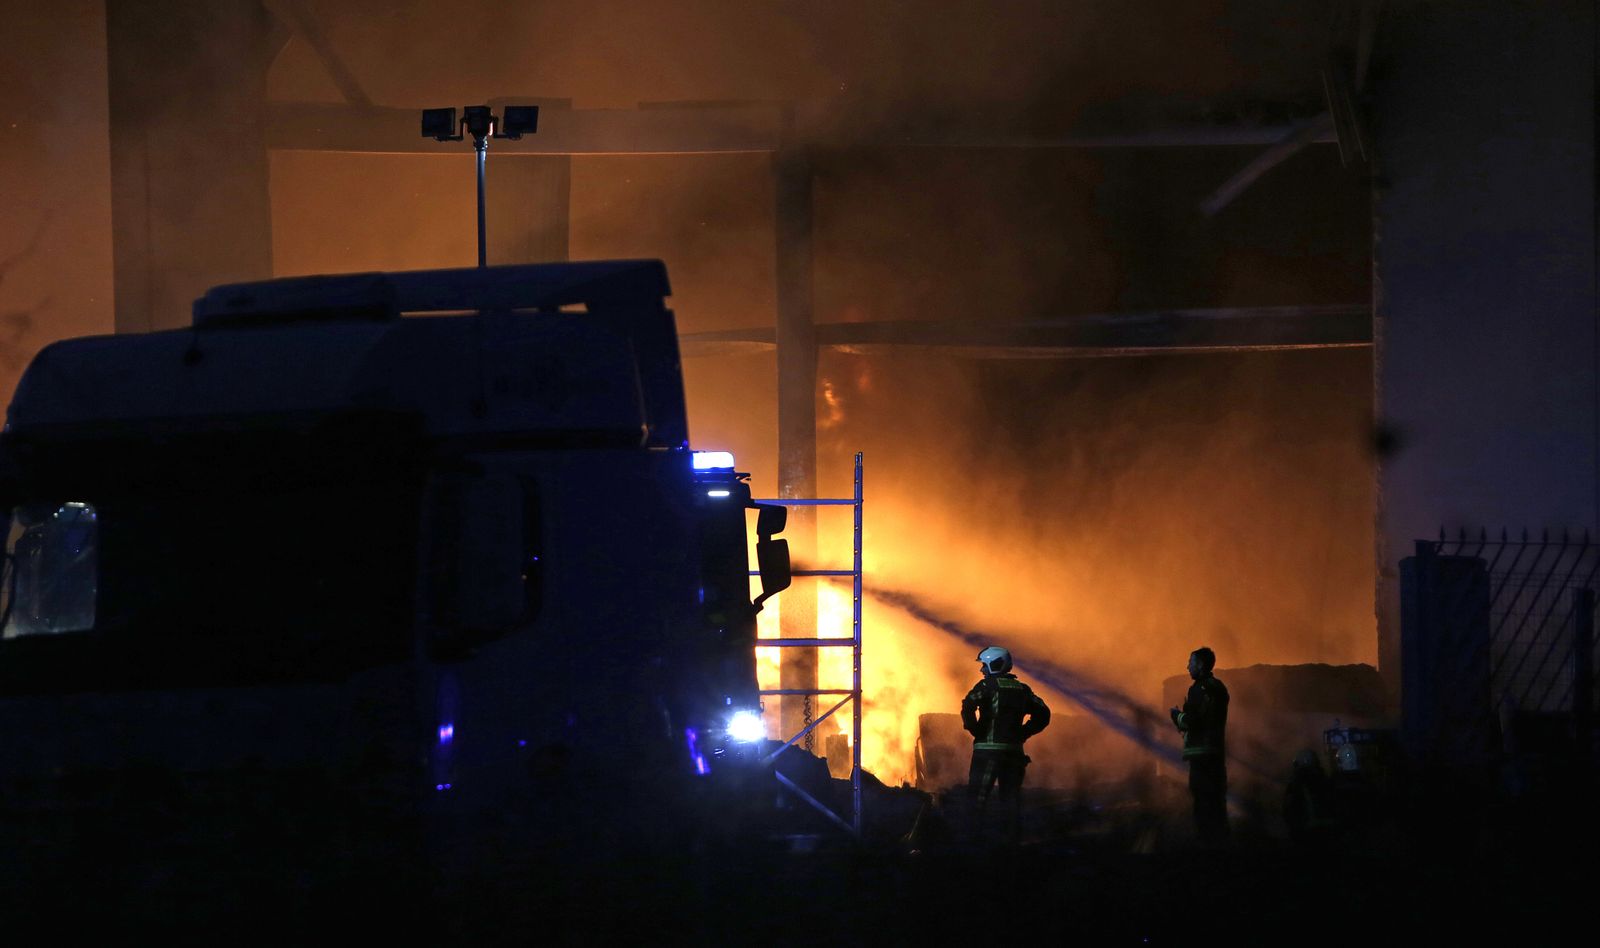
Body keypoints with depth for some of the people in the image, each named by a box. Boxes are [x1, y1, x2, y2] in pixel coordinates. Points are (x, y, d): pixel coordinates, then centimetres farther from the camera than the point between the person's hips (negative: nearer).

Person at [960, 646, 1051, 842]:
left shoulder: (988, 685, -4)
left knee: (977, 796, -3)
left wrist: (974, 729, -7)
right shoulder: (1021, 689, 13)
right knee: (1011, 796, 10)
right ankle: (1013, 837, 7)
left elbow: (968, 706, -20)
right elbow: (1043, 714, 12)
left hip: (988, 749, -5)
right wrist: (1022, 733, 13)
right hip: (1014, 750, 5)